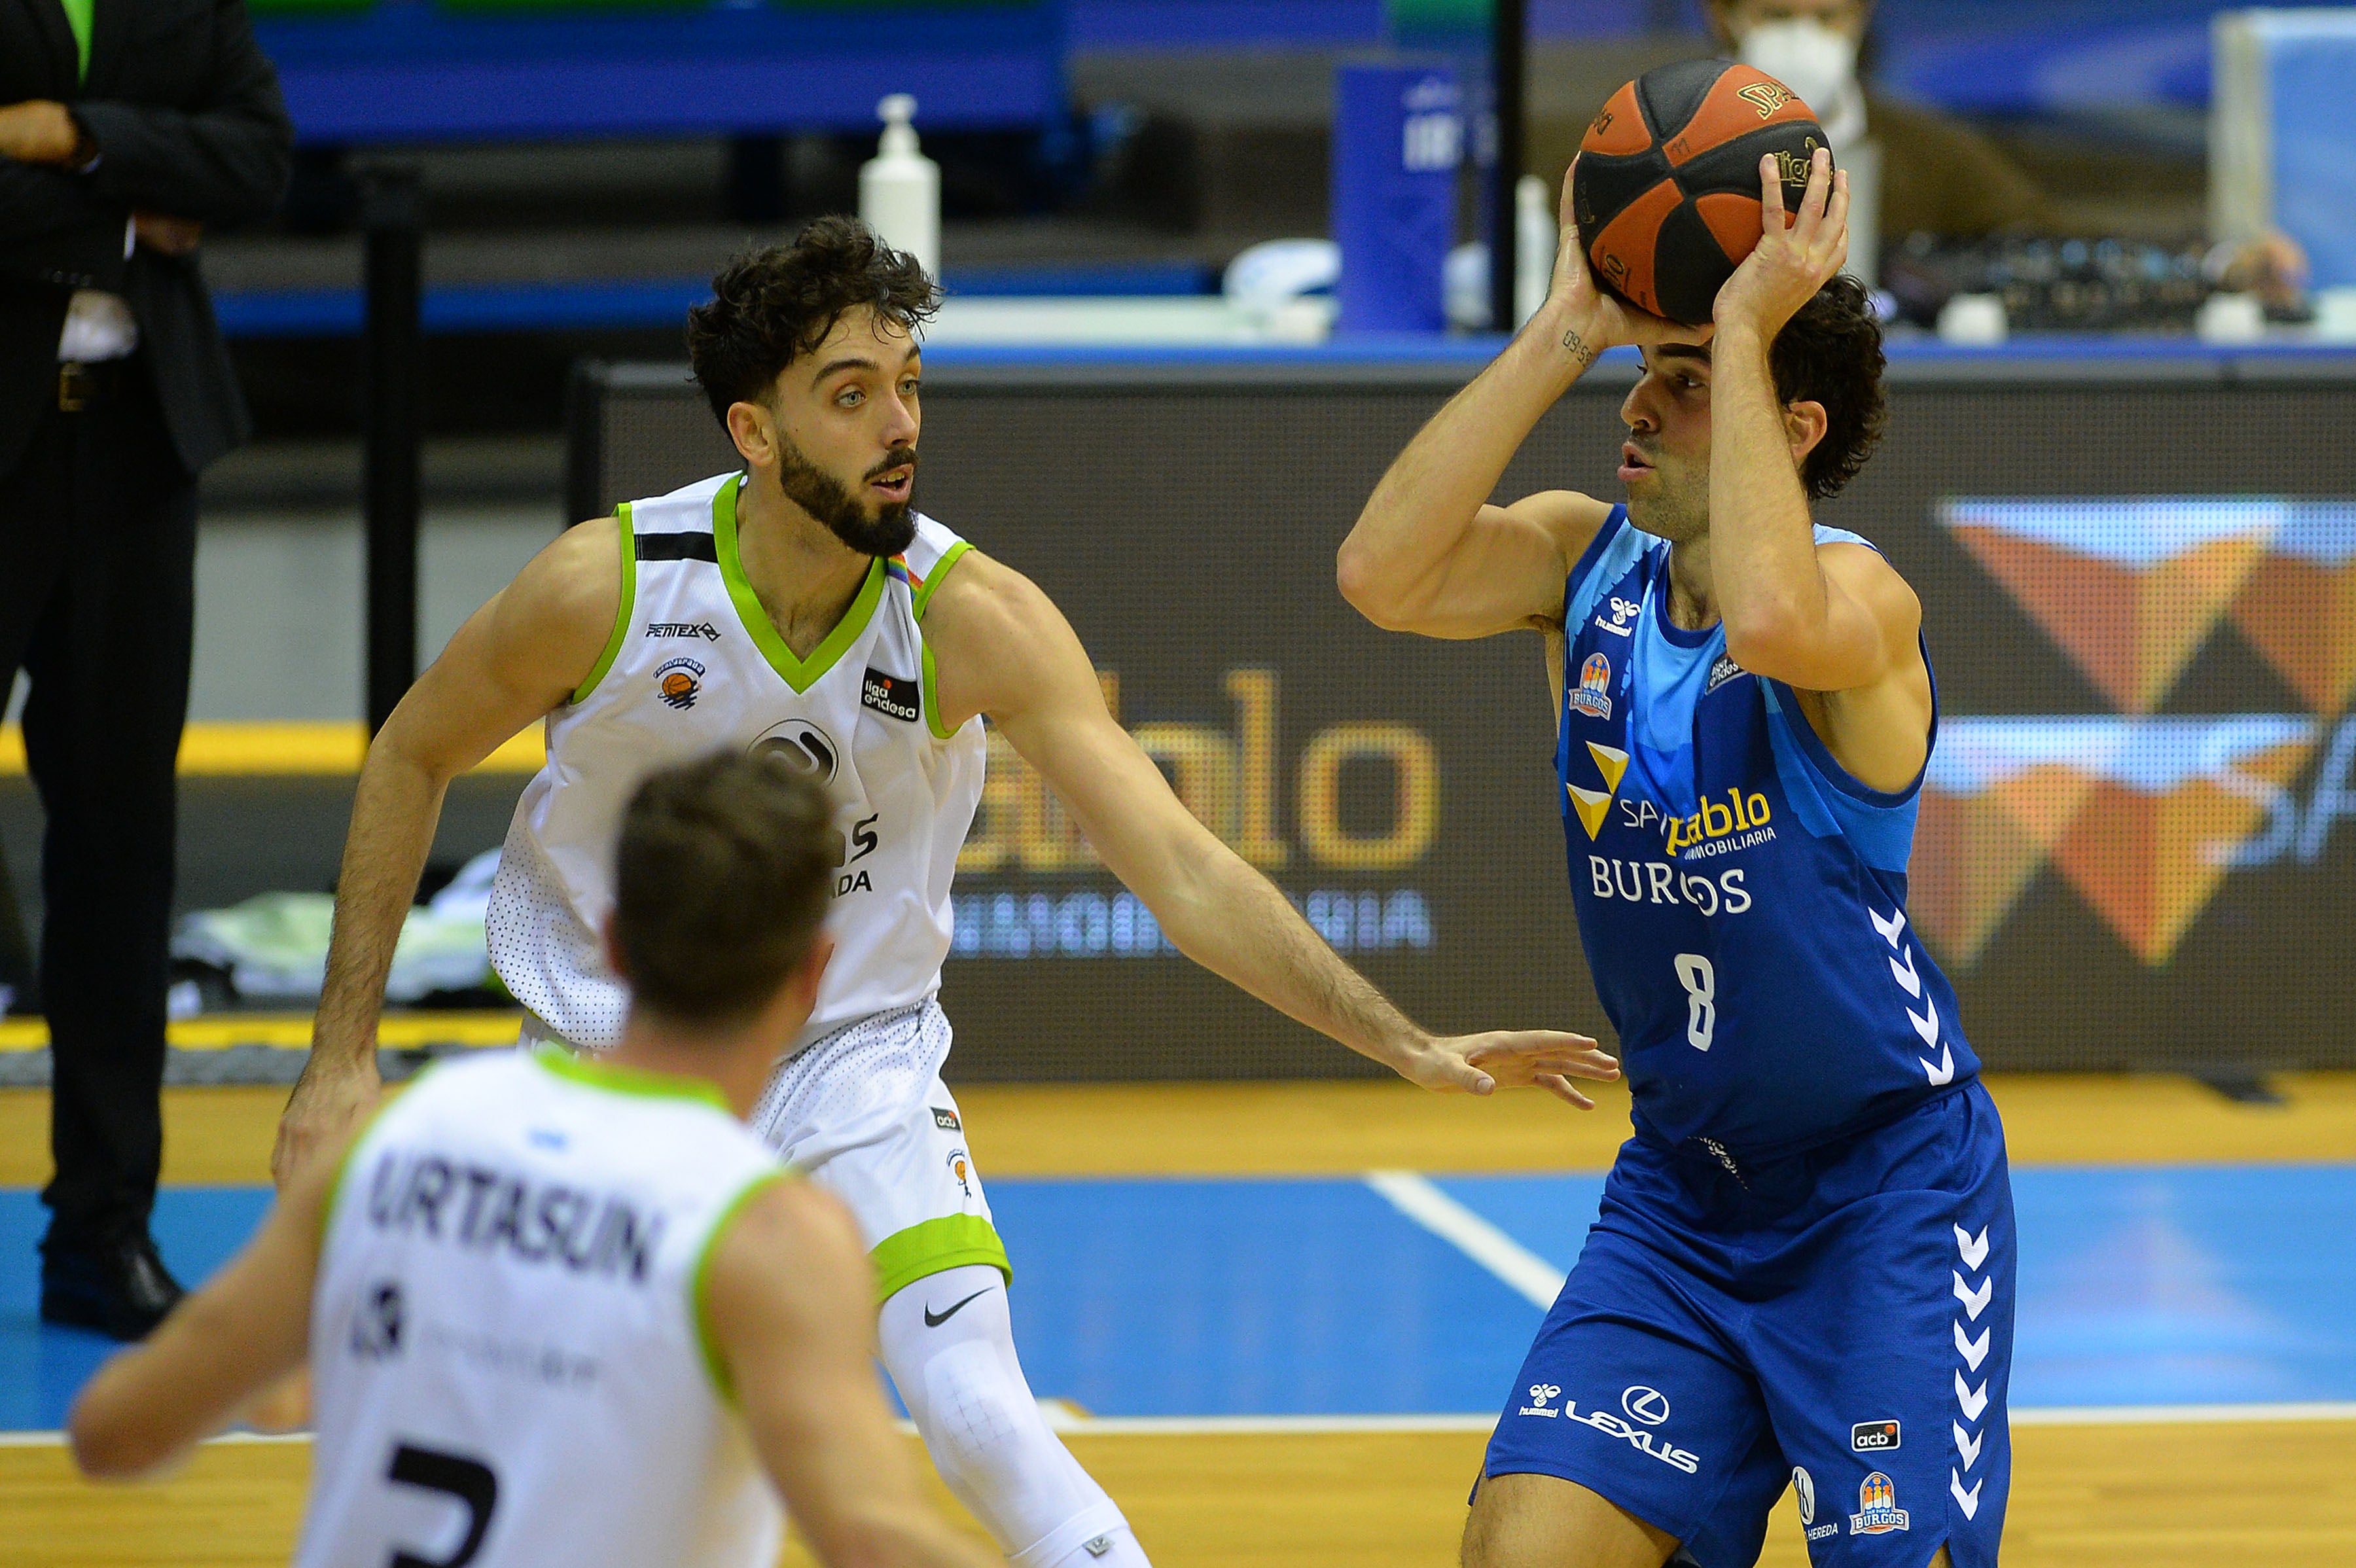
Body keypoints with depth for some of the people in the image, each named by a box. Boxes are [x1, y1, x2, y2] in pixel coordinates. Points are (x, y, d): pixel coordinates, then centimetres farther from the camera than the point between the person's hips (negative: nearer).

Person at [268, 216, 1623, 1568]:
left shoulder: (976, 619, -19)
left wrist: (1408, 1048, -32)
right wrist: (344, 1059, -4)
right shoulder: (604, 589, -20)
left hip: (858, 1060, 0)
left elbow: (1183, 871, -22)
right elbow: (411, 759, -2)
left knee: (981, 1416, -20)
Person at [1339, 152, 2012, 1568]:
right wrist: (1566, 334, -18)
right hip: (1680, 1192, 5)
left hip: (1889, 1188, -5)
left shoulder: (1861, 594, -17)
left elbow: (1771, 622, -43)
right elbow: (1383, 576, -18)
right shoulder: (1587, 562, 1)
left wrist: (1743, 335, -32)